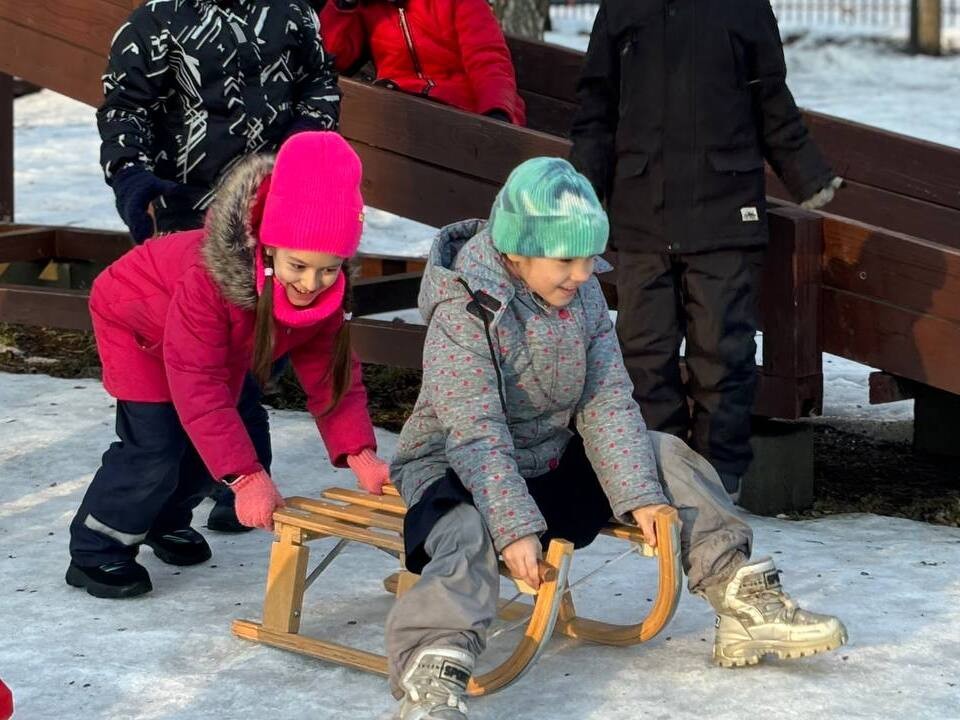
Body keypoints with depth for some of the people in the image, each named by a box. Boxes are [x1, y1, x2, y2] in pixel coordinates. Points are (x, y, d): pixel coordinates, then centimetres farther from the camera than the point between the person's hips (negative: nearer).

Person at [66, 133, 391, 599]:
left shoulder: (327, 293, -27)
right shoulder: (209, 279, -46)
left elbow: (330, 375, -20)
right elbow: (197, 386, -45)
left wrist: (359, 453, -36)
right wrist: (246, 478, -51)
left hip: (225, 348, 6)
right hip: (136, 323, -6)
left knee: (246, 442, 5)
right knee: (154, 452, -19)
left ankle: (165, 521, 31)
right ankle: (95, 552, 1)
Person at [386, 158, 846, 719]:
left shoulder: (583, 294, -4)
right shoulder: (462, 312, -23)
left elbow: (607, 403, -6)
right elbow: (476, 437, -28)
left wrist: (639, 495, -17)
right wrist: (516, 527, -35)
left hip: (555, 461, 7)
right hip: (456, 469, -7)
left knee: (666, 456, -3)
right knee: (468, 537, -37)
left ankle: (745, 603, -2)